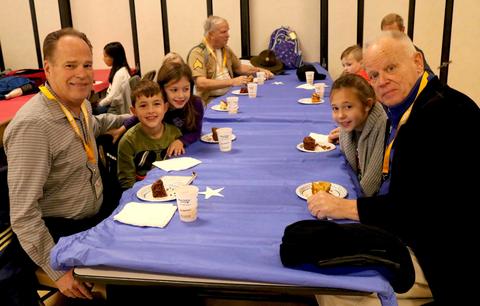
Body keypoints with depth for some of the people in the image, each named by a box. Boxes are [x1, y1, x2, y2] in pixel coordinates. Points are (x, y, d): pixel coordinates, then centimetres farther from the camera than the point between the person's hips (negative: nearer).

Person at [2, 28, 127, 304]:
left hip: (98, 215, 8)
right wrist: (58, 272, -23)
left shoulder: (81, 105, -1)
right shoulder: (33, 126, -28)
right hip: (61, 234, -8)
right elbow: (23, 214, -27)